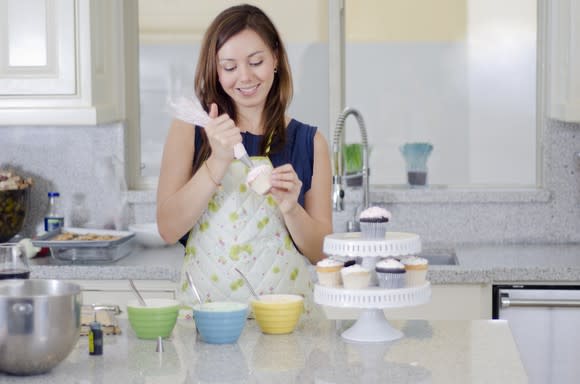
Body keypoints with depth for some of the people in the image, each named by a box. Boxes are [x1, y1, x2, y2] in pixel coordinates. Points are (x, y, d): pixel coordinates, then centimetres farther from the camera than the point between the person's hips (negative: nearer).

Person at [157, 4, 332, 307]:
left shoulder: (309, 141, 7)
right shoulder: (189, 130, 5)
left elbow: (322, 253, 7)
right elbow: (168, 229, -3)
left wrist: (290, 207, -11)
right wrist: (217, 162, -14)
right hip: (205, 307, 0)